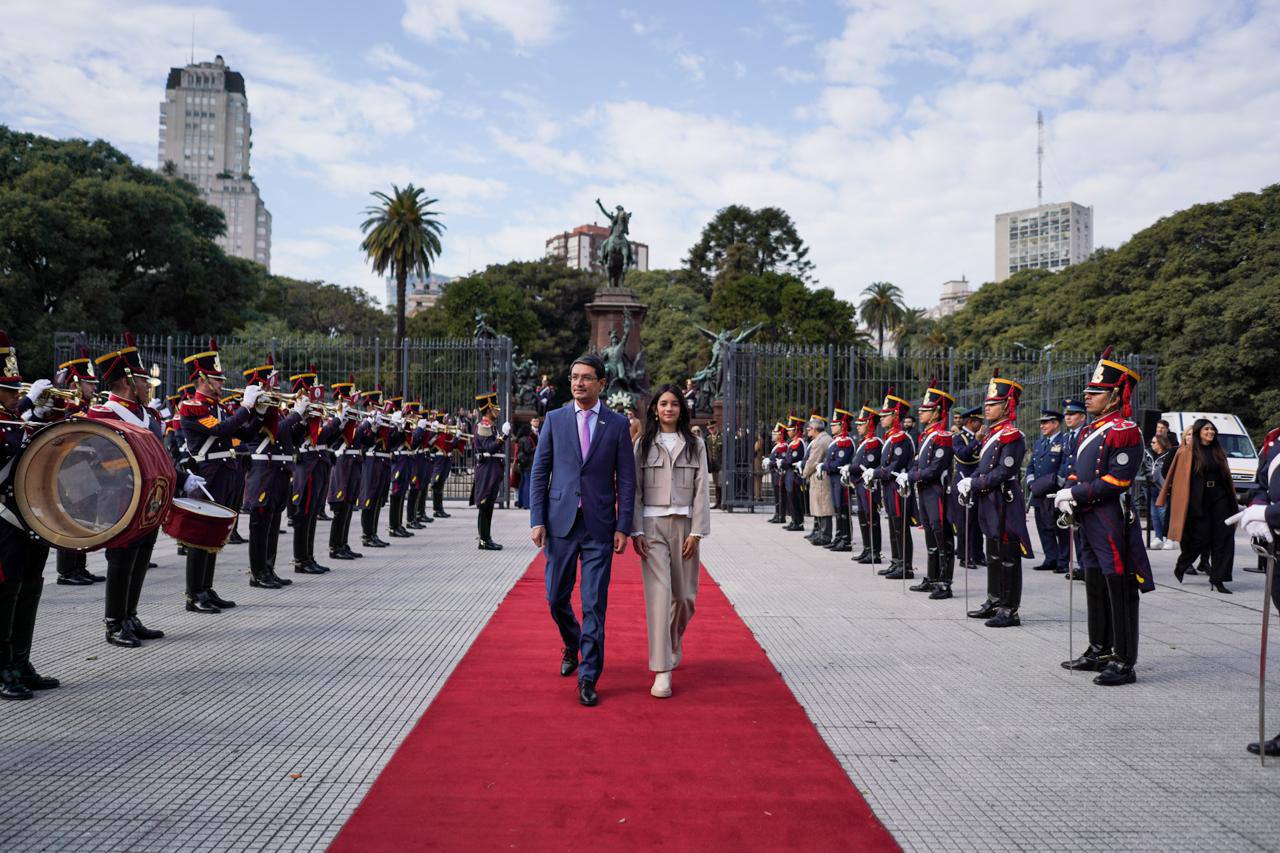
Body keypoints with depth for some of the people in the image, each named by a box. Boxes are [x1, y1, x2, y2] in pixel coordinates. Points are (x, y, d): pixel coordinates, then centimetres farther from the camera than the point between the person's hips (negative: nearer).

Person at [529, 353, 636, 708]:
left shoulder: (617, 424, 2)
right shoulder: (555, 420, 5)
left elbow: (626, 479, 2)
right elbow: (539, 472, 4)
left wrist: (623, 527, -4)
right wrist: (537, 520, -3)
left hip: (599, 527, -2)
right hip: (560, 522, 2)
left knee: (594, 604, -2)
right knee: (556, 598, 10)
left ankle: (588, 678, 8)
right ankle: (572, 645, 40)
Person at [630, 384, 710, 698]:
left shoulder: (695, 444, 8)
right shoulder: (643, 444, 7)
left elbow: (701, 490, 3)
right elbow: (635, 489, 4)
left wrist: (696, 532, -5)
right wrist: (636, 531, -5)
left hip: (683, 525, 1)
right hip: (651, 525, -1)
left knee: (684, 595, 7)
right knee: (659, 594, -10)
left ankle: (674, 647, 38)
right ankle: (662, 672, -8)